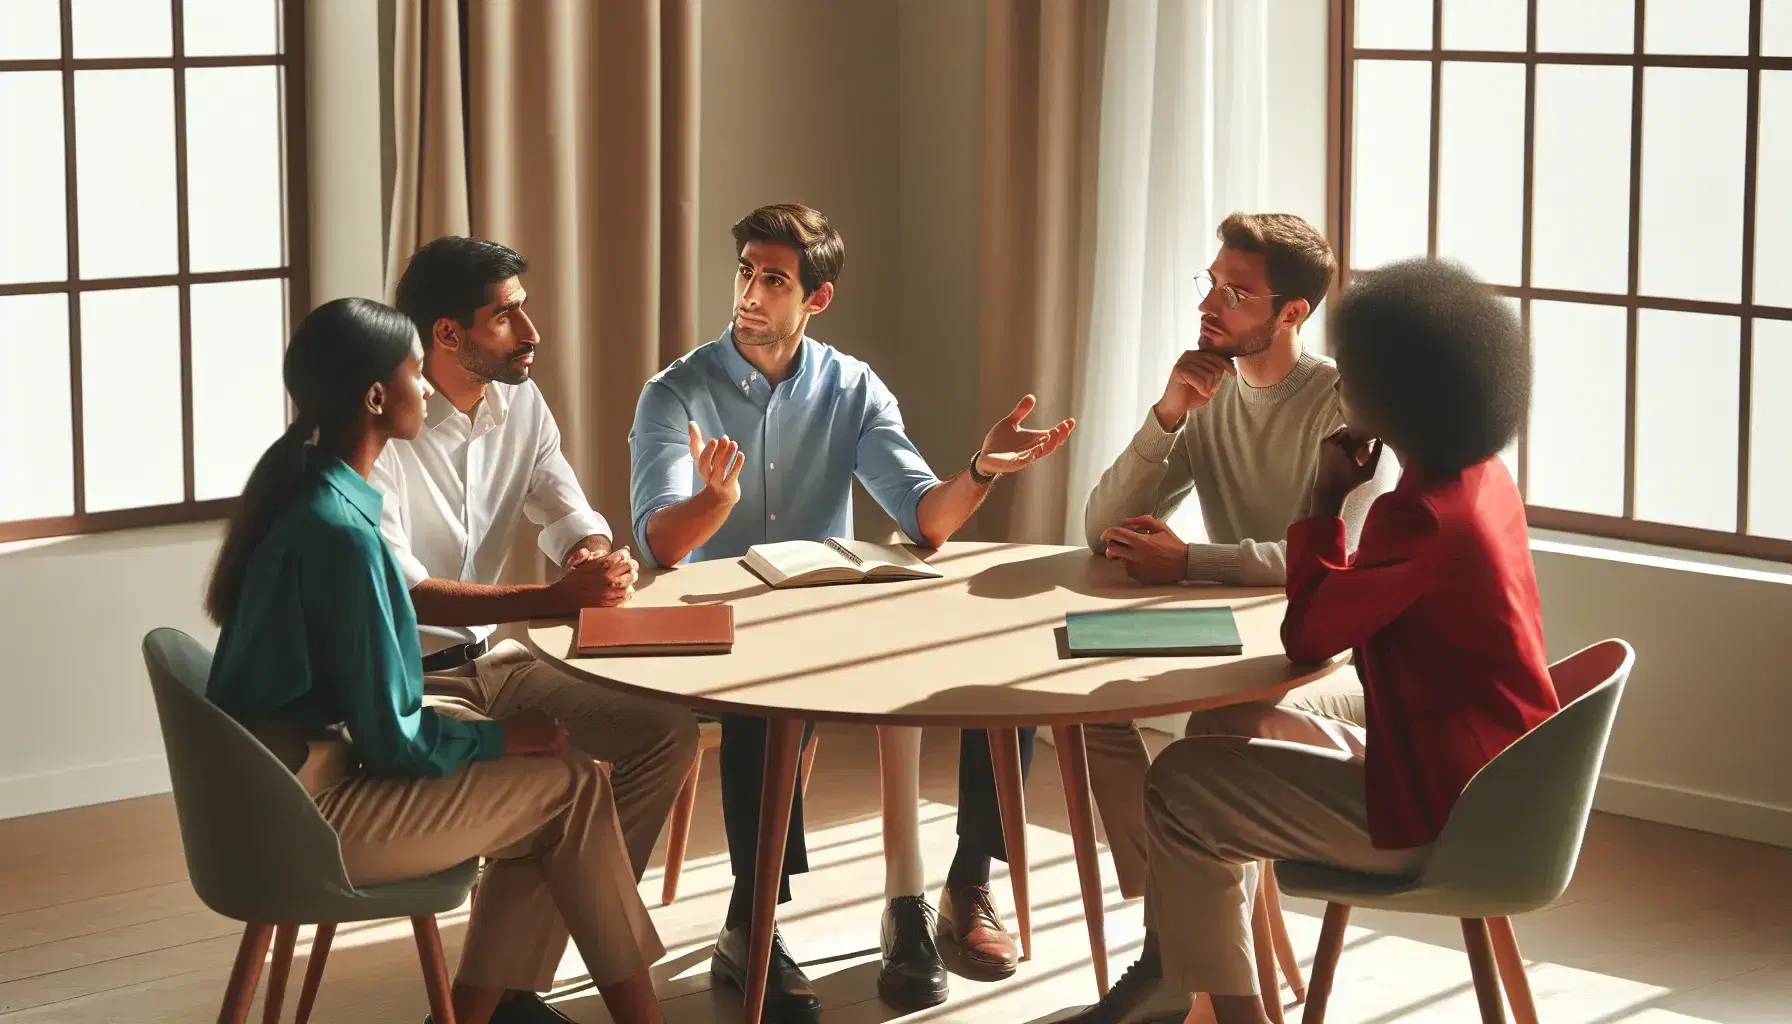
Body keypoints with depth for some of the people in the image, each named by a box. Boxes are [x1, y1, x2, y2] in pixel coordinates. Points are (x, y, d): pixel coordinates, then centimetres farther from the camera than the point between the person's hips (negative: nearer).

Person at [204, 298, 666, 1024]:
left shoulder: (301, 487, 5)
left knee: (545, 770, 11)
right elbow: (392, 741, -19)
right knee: (574, 788, -2)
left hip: (282, 779, 9)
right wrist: (500, 735, -3)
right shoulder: (339, 531, -24)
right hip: (311, 814, -9)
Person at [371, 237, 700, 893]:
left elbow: (573, 520, 5)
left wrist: (599, 562, -21)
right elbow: (398, 593, -27)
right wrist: (553, 599, -34)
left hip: (493, 660, 8)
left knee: (668, 731, -7)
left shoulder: (520, 403, 4)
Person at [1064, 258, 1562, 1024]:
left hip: (1443, 810, -10)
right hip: (1485, 777, 10)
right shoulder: (1482, 474, 4)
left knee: (1177, 790, -4)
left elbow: (1306, 635, -16)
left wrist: (1325, 499, -9)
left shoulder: (1423, 514, -27)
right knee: (1241, 734, 23)